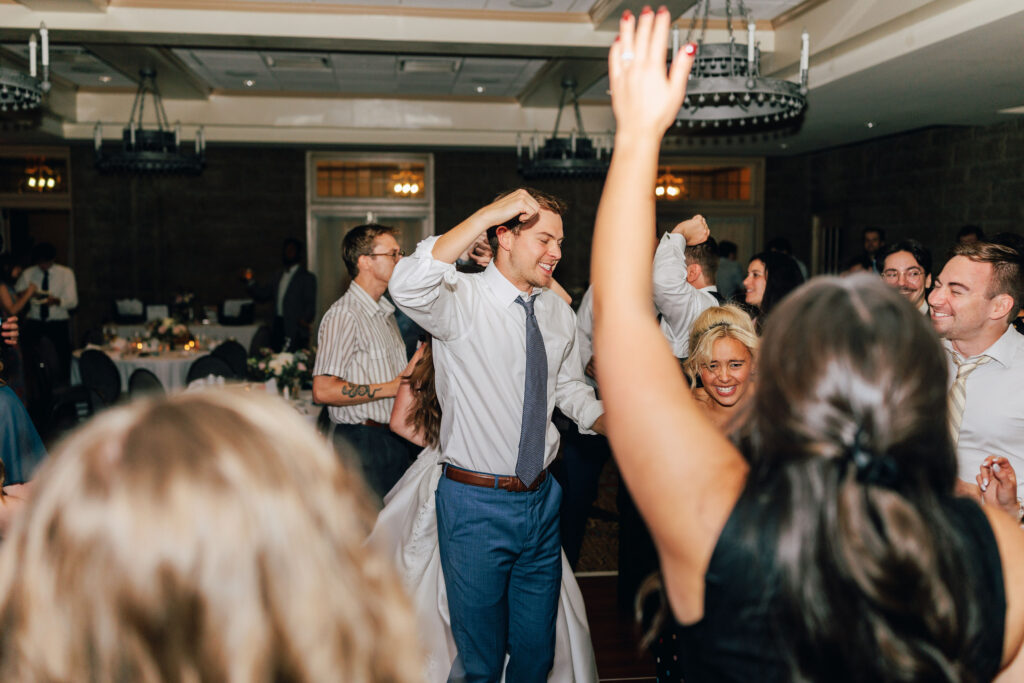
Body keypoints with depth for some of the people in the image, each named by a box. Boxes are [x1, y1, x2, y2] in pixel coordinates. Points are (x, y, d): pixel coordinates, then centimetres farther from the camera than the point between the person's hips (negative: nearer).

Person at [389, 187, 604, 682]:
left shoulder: (558, 311, 6)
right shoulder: (462, 300, -14)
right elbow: (407, 286, -37)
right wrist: (487, 213, -33)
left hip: (542, 498, 6)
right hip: (477, 502, -5)